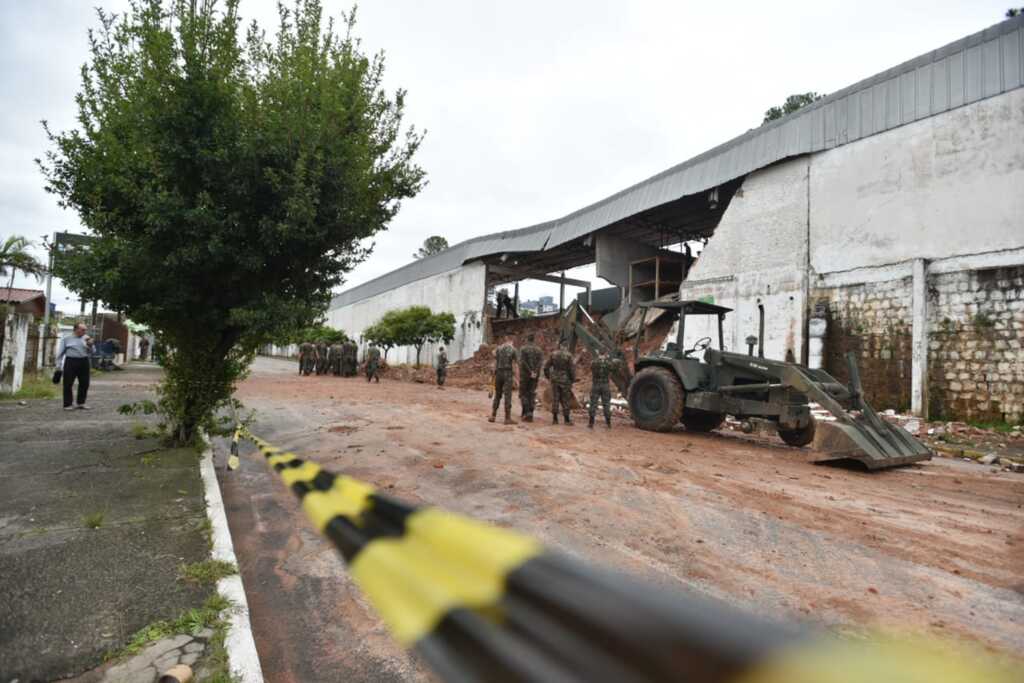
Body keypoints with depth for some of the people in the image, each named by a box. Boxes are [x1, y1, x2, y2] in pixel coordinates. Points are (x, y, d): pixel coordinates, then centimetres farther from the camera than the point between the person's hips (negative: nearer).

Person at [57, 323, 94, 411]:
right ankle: (67, 404, 6)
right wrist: (58, 366, 2)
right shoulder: (67, 339, 4)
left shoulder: (86, 338, 11)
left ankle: (80, 403, 19)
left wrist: (90, 345, -8)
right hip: (71, 362, -3)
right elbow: (60, 353, 6)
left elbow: (91, 352, 12)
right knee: (68, 384, -1)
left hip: (84, 362, 3)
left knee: (84, 383, 6)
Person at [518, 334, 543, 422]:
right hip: (535, 375, 4)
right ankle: (530, 415, 6)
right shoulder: (538, 349, 7)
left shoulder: (523, 348, -5)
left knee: (523, 393, 6)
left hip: (525, 374, -4)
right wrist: (535, 372, -15)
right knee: (532, 394, 9)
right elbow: (541, 362, -6)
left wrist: (530, 372, -15)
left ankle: (526, 413, -7)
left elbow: (523, 362, -17)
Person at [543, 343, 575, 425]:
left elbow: (546, 367, 2)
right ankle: (567, 419, 10)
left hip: (555, 380, 3)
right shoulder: (568, 355, -8)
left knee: (555, 399, 8)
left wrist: (548, 376, 14)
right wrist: (573, 379, 2)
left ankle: (555, 419, 11)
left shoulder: (553, 355, 0)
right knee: (566, 400, 5)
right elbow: (572, 368, -10)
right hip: (565, 380, -3)